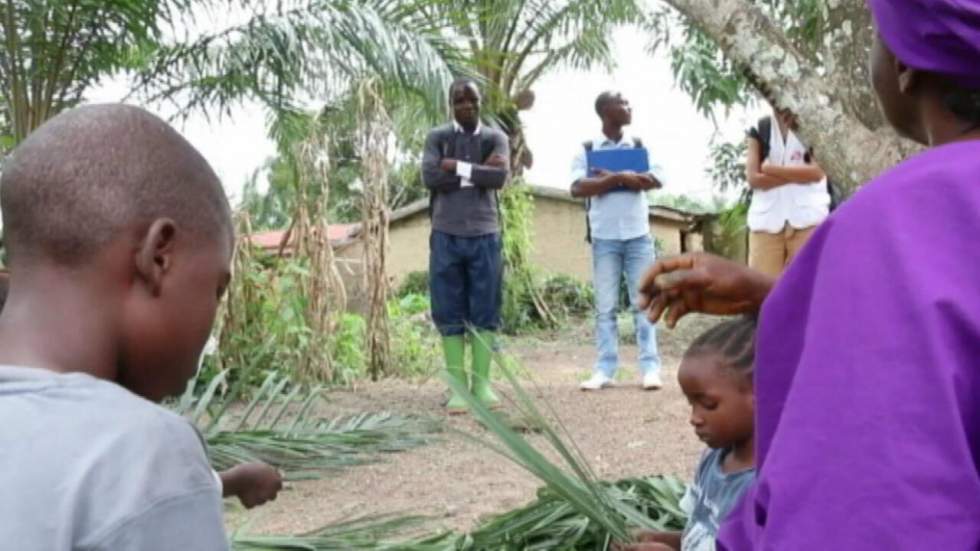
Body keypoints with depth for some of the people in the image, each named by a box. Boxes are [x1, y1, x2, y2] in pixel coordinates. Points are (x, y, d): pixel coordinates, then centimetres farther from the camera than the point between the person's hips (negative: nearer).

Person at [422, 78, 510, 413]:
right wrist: (477, 174, -10)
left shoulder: (495, 138, 7)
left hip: (485, 235, 1)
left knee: (485, 311, 2)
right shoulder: (437, 138, 6)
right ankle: (457, 386, 5)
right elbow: (430, 177, -11)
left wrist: (458, 167, -10)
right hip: (446, 235, 0)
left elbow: (500, 176, -11)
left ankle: (482, 383, 9)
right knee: (450, 313, 1)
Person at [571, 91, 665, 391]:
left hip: (638, 235, 1)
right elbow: (578, 187, -11)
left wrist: (612, 177, -11)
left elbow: (656, 180, -5)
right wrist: (620, 178, -15)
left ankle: (650, 367, 2)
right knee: (605, 306, 1)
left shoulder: (640, 145, 9)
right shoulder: (586, 149, 3)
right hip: (604, 237, -1)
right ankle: (604, 369, 4)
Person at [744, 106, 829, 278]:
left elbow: (817, 171, -6)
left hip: (808, 218, -1)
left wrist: (770, 169, -4)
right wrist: (799, 175, -4)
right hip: (766, 219, 1)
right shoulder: (759, 129, 12)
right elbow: (753, 178, 0)